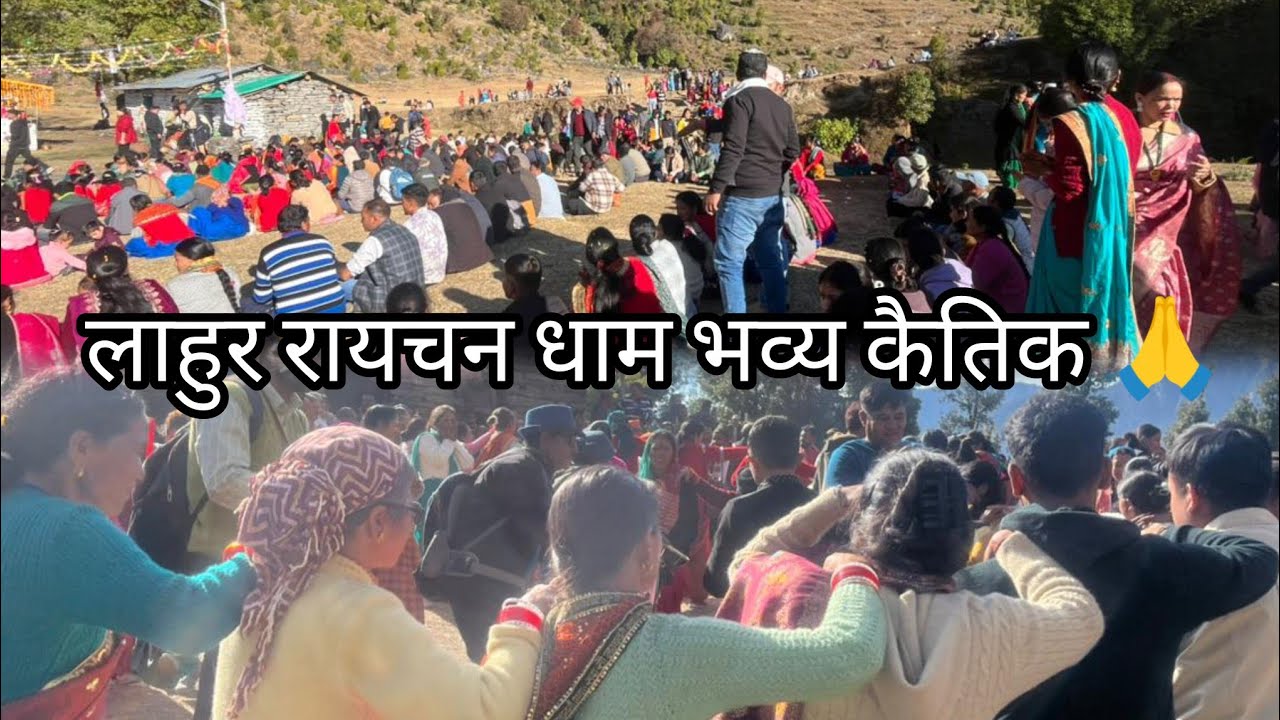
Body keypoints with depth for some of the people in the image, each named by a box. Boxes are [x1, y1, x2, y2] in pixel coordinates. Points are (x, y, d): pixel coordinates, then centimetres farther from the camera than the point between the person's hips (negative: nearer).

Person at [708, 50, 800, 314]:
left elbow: (733, 148, -18)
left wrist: (716, 188, -17)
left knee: (729, 262, -3)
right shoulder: (782, 105, 12)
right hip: (773, 196, 7)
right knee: (771, 261, 13)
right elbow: (793, 150, 15)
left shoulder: (740, 100, -10)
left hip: (742, 196, -7)